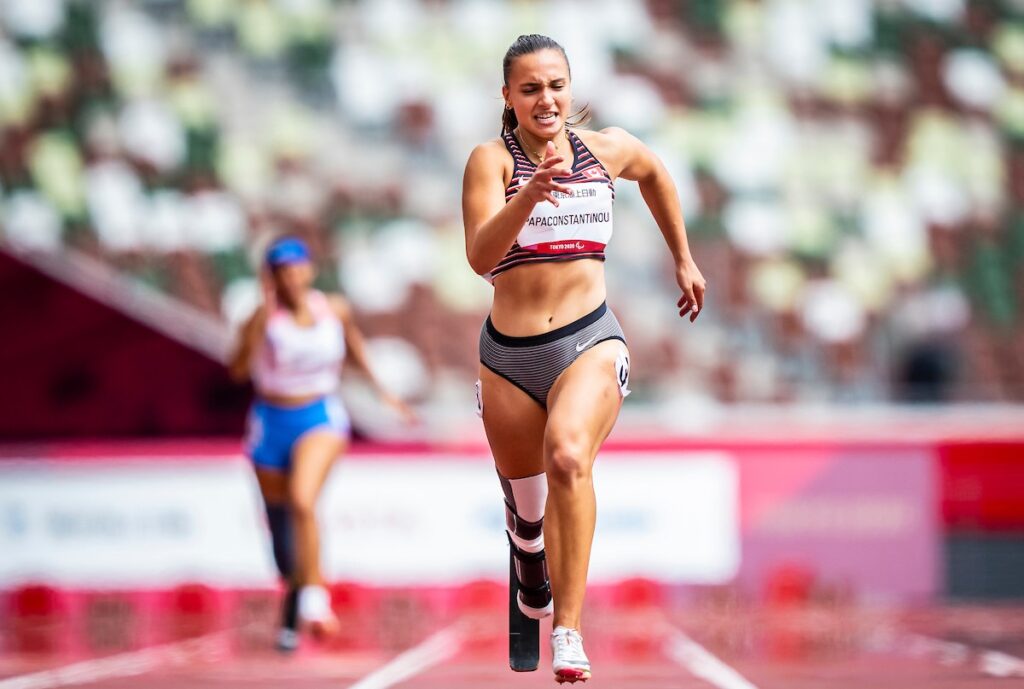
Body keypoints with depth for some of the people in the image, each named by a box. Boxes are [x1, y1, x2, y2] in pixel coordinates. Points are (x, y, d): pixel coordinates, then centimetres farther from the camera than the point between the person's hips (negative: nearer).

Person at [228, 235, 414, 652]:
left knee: (302, 500, -28)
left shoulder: (335, 310, -6)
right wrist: (260, 321, -38)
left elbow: (354, 344, 17)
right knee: (279, 520, 11)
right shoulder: (266, 319, -14)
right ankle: (291, 615, 34)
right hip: (272, 420, 1)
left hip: (321, 416, -1)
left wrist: (381, 391, 20)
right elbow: (238, 370, -29)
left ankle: (314, 597, -18)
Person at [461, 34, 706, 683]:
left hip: (590, 341, 0)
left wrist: (684, 260, 32)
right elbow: (480, 256, -20)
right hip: (509, 356, 0)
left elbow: (654, 172, 30)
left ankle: (569, 632, -30)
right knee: (525, 499, 15)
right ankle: (533, 584, 52)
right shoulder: (492, 159, -5)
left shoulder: (608, 149, 5)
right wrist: (529, 196, -35)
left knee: (568, 457, -30)